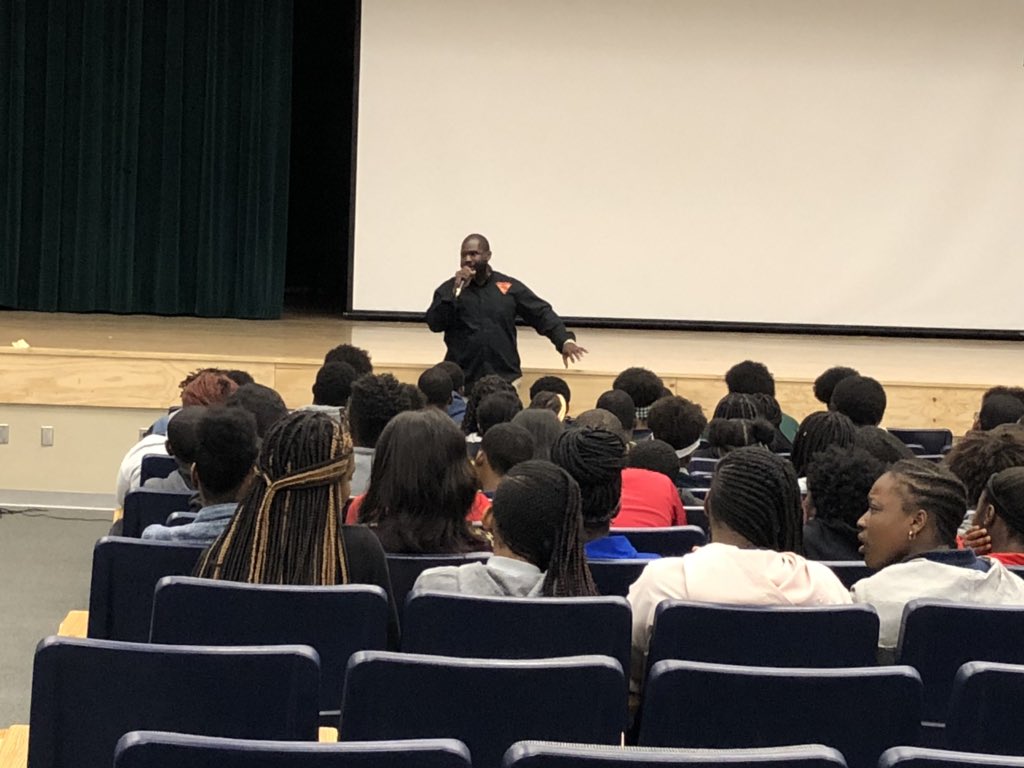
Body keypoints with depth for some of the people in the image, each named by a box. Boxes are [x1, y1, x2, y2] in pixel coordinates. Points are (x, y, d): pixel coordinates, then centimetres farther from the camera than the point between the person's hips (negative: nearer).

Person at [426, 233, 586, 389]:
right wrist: (457, 290, -13)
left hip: (504, 378, 0)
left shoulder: (509, 287, 5)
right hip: (461, 379, 0)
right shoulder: (449, 289, 5)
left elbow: (542, 314, 3)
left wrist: (565, 340, -12)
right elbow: (434, 324, -5)